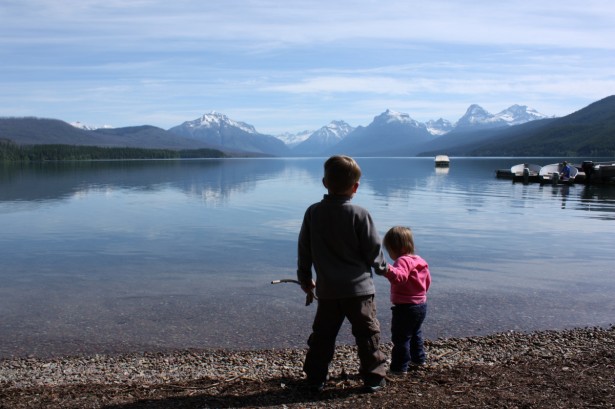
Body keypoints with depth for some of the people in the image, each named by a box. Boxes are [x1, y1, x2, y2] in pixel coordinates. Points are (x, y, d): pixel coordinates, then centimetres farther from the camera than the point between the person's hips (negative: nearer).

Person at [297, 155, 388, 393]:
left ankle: (315, 378, 20)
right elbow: (373, 249, -5)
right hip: (358, 287, -3)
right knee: (367, 334, 10)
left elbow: (304, 250, 5)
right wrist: (383, 267, 16)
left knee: (322, 335, 14)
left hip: (327, 290, 3)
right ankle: (374, 378, 17)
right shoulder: (360, 214, -11)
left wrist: (305, 279, 18)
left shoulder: (313, 212, -1)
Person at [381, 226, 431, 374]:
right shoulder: (421, 261, 10)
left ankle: (399, 367, 1)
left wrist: (387, 269, -55)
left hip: (405, 306, -10)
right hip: (422, 304, 10)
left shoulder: (403, 261, -21)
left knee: (400, 337, -2)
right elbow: (427, 281, 20)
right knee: (415, 333, 27)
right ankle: (418, 359, 39)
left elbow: (399, 277, -41)